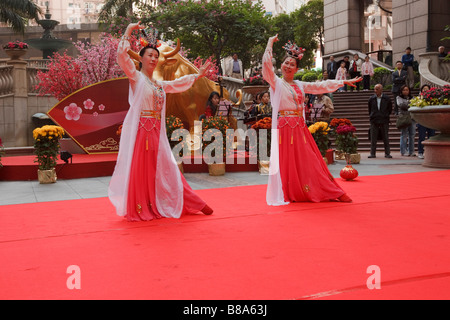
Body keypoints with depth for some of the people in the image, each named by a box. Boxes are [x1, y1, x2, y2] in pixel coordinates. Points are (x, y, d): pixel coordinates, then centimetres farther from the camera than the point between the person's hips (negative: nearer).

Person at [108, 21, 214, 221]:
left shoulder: (159, 84, 18)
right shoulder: (136, 77, 0)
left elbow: (177, 84, 36)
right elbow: (122, 56, -14)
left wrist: (197, 75, 42)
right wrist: (128, 33, -14)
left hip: (156, 131, 7)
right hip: (139, 129, -6)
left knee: (162, 168, 10)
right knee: (138, 169, -5)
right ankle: (137, 209, 3)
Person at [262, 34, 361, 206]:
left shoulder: (300, 85, 18)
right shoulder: (276, 83, 3)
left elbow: (321, 86, 21)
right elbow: (266, 64, -10)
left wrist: (344, 82, 22)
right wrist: (270, 44, -6)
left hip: (300, 127, 5)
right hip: (284, 127, -5)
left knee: (309, 161, 7)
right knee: (288, 161, -4)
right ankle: (289, 194, 6)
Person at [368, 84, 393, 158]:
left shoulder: (387, 99, 2)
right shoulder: (371, 99, 5)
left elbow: (390, 109, 12)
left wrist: (386, 116, 8)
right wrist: (371, 116, 11)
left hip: (384, 121, -1)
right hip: (374, 121, 1)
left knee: (386, 138, 3)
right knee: (373, 138, 1)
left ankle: (387, 153, 9)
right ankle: (372, 153, 7)